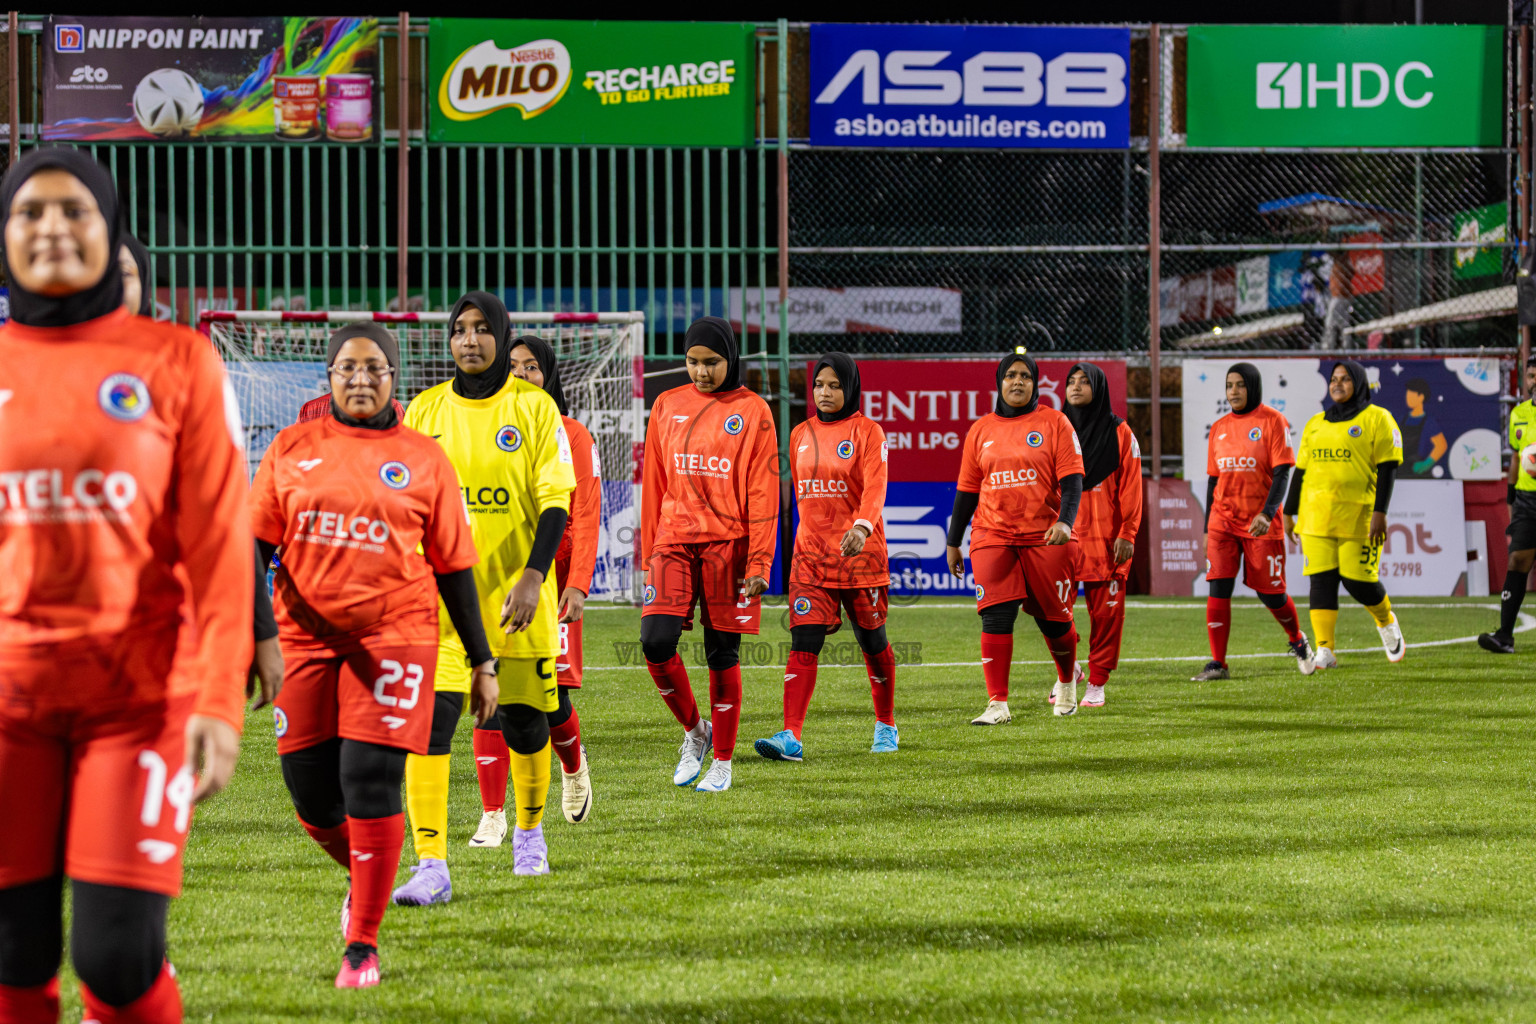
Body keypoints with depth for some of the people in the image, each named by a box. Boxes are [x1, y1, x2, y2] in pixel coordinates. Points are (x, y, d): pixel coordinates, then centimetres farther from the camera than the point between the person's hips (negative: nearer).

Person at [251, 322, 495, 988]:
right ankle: (366, 878, 37)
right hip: (307, 637, 3)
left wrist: (481, 662, 7)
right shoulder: (292, 451, 8)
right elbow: (256, 545, 9)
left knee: (371, 783, -13)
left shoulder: (422, 460, 4)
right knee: (311, 793, 4)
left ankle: (363, 946, -2)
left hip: (393, 638, -2)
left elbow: (453, 569, 8)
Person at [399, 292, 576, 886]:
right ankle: (432, 868, -15)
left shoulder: (533, 407, 0)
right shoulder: (424, 411, 7)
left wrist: (533, 577, -16)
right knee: (428, 721, -13)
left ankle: (529, 833, 36)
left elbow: (555, 502, -4)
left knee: (524, 721, 9)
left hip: (516, 593, -1)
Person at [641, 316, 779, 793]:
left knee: (722, 653, 2)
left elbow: (763, 491, -2)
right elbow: (653, 484, 13)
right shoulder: (667, 406, 9)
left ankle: (722, 761, 15)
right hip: (674, 541, 2)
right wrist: (648, 557, 10)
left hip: (728, 544, -2)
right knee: (656, 641, -13)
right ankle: (693, 730, 11)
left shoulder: (752, 411, 0)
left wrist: (759, 561, -9)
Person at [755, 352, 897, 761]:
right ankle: (790, 738, -18)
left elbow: (874, 487, -18)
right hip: (810, 554, 3)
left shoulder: (867, 431, -4)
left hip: (859, 550, -3)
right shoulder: (801, 435, 12)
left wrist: (861, 527, -35)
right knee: (803, 644, -10)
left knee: (872, 641, 9)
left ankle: (886, 726, 28)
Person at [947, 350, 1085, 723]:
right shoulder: (980, 430, 11)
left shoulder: (1054, 424, 2)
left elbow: (1072, 480, -5)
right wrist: (953, 542, 15)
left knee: (1054, 618, 7)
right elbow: (967, 490, 16)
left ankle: (1067, 678, 36)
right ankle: (997, 704, -10)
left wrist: (1065, 522, -21)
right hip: (993, 538, 2)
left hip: (1045, 537, -2)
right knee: (995, 618, -10)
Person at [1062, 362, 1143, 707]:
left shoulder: (1119, 433, 3)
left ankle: (1097, 684, 8)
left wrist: (1127, 534, -7)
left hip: (1106, 538, -2)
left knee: (1106, 611, -1)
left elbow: (1130, 488, 0)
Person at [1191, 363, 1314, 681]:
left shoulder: (1271, 421, -4)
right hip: (1223, 520, 4)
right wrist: (1207, 529, 14)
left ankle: (1297, 641, 30)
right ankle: (1217, 663, -5)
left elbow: (1282, 473, -10)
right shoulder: (1219, 428, 11)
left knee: (1270, 592, 1)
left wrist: (1267, 514, -23)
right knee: (1218, 588, -8)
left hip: (1260, 522, -4)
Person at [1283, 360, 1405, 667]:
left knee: (1357, 579, -6)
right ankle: (1324, 651, -5)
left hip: (1358, 513, -4)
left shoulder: (1377, 419, 2)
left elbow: (1386, 469, -4)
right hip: (1316, 515, 4)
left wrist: (1380, 512, -13)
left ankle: (1386, 621, 25)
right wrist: (1289, 513, 15)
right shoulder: (1315, 424, 18)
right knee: (1321, 579, -4)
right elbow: (1300, 471, 19)